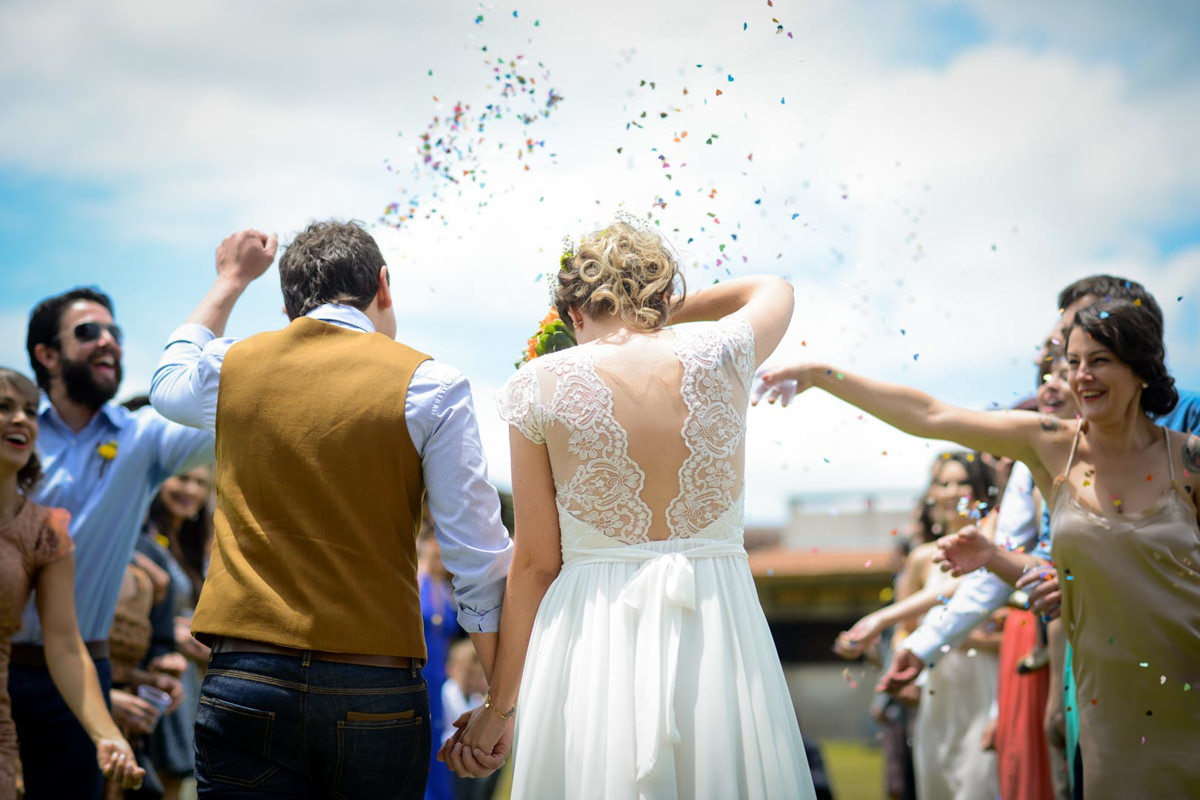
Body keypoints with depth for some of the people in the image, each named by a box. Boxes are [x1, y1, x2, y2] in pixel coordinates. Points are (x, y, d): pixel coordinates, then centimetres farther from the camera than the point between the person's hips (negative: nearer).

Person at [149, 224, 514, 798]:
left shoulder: (231, 367, 8)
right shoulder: (428, 386, -2)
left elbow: (168, 382, 36)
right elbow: (479, 560, -4)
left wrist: (231, 280, 47)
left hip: (245, 682, 2)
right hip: (376, 690, -2)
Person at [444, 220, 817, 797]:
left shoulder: (541, 385, -2)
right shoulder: (720, 359, 3)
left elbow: (536, 562, 0)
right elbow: (774, 290, 29)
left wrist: (500, 705, 8)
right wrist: (659, 317, 32)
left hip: (593, 639, -1)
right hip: (718, 629, 2)